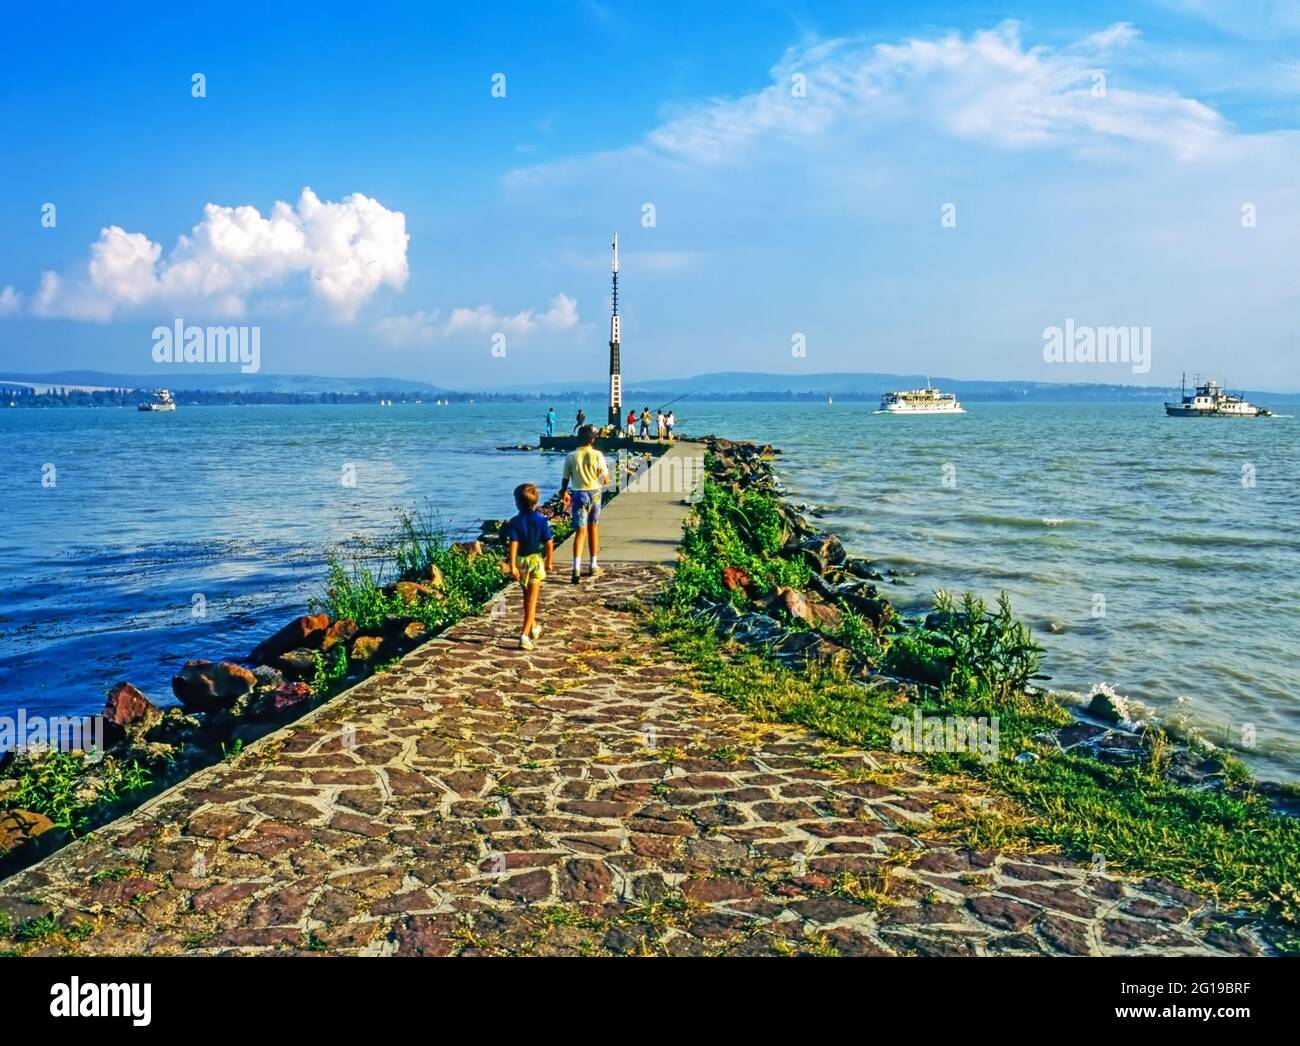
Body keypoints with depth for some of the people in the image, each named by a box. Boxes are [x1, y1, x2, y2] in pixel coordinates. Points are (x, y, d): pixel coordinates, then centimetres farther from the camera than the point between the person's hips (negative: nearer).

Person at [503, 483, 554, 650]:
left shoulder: (515, 522, -10)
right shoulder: (541, 520, -8)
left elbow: (514, 544, -16)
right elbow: (549, 543, -6)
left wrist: (512, 566, -17)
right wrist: (549, 561, 6)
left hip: (521, 561, 1)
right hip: (537, 560, -1)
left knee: (527, 596, 22)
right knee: (532, 599, -1)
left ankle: (533, 626, 38)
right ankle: (525, 634, -12)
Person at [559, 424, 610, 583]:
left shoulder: (571, 457, -5)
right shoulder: (597, 455, -7)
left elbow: (565, 479, 1)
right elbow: (605, 481, -6)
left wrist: (564, 493, 20)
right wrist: (606, 468, 16)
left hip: (579, 494, -1)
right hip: (594, 493, 1)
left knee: (580, 531, -5)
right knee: (592, 529, 17)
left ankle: (576, 568, -21)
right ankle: (593, 566, 25)